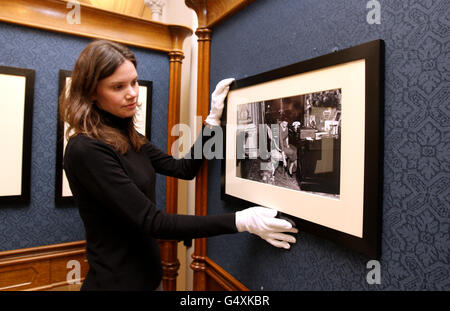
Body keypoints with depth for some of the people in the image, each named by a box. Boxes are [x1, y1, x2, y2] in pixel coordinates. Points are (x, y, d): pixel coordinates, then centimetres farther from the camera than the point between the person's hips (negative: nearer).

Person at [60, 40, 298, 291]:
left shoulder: (127, 137, 2)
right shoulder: (86, 150, -23)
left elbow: (185, 169, 4)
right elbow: (152, 222, -27)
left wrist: (213, 119, -2)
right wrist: (240, 222, -29)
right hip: (117, 281, -7)